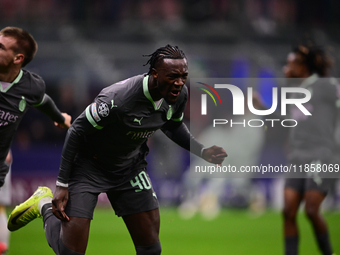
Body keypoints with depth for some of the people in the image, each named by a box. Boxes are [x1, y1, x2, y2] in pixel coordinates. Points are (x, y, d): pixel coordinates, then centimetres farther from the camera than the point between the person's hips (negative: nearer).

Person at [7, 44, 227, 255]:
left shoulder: (179, 95, -14)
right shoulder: (117, 99, -36)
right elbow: (76, 133, -23)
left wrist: (201, 151, -5)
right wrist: (62, 185, -20)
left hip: (130, 165, 6)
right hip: (89, 165, -6)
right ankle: (45, 205, 22)